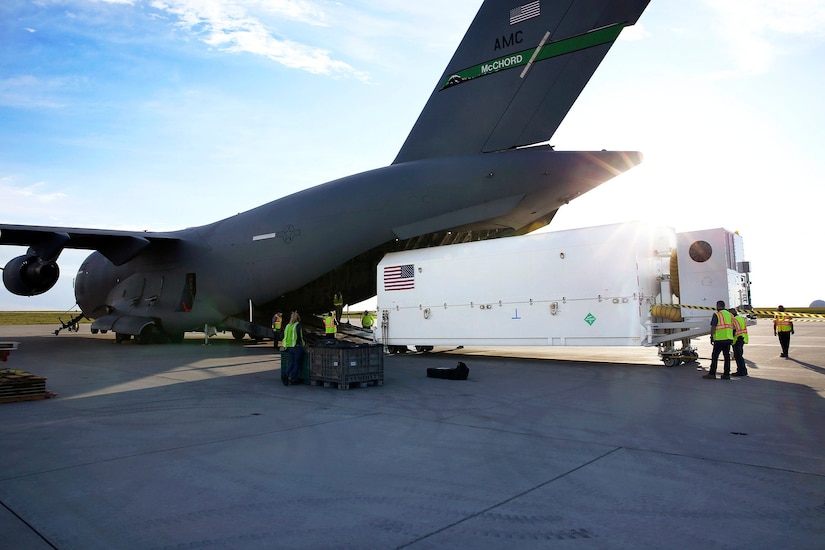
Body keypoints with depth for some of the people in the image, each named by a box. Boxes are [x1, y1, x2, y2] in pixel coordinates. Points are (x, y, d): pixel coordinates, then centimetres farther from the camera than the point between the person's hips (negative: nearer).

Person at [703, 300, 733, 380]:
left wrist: (712, 337, -3)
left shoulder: (717, 314, -6)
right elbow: (732, 327, 14)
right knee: (727, 356, 9)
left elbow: (713, 327, -11)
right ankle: (726, 374, 10)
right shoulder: (729, 314, 14)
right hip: (729, 339, 7)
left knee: (715, 356, -2)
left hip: (719, 339, -7)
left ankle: (712, 374, -2)